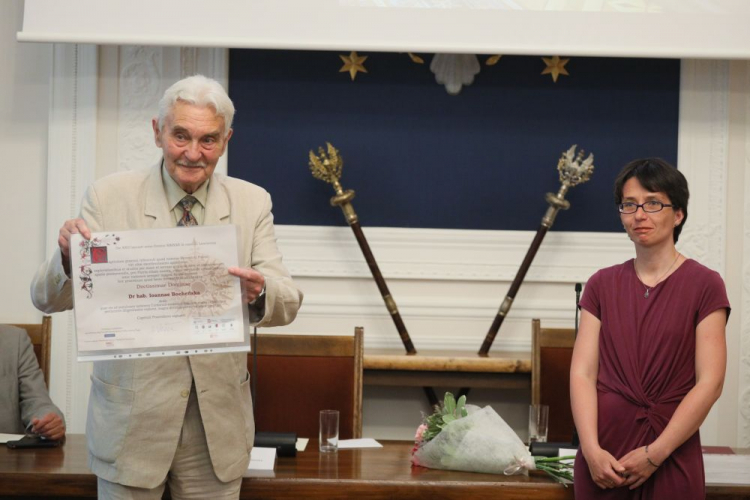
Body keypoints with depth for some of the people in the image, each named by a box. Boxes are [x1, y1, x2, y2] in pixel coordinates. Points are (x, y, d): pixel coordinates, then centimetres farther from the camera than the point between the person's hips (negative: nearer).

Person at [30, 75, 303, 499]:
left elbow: (289, 302, -5)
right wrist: (69, 257, -28)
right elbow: (48, 299, -6)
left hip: (218, 426, 2)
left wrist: (260, 292, -29)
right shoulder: (109, 197, -4)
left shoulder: (252, 203, 2)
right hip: (132, 419, -1)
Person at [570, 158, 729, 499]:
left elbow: (709, 384, -8)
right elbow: (582, 372, -1)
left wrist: (655, 453, -13)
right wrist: (591, 449, -13)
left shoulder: (704, 285, -4)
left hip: (671, 454, -2)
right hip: (603, 452, 3)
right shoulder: (601, 285, 6)